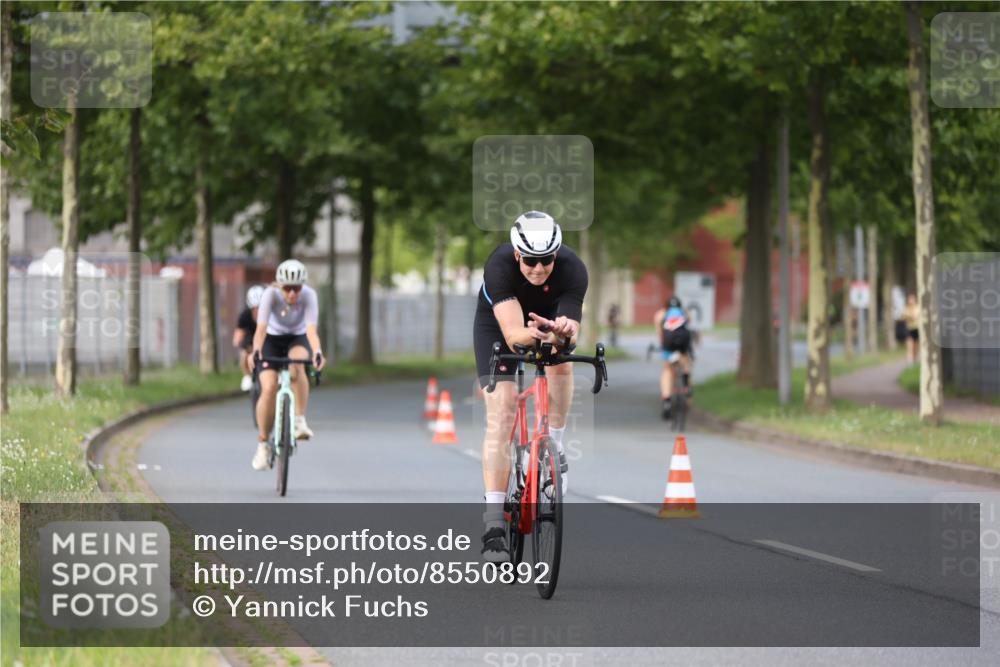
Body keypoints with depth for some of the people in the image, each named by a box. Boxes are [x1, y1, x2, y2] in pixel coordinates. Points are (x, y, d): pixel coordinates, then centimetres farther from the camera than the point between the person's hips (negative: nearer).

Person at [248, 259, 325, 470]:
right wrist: (256, 351, -57)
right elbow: (261, 328, -37)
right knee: (269, 388, -20)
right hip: (272, 340, 0)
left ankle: (300, 421, -27)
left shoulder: (309, 295, -26)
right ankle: (263, 444, -3)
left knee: (296, 367, -36)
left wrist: (317, 351, -56)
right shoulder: (270, 294, -27)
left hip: (298, 339, 0)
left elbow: (311, 330, -36)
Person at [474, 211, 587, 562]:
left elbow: (569, 337, -38)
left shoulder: (572, 269, -33)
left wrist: (562, 333, -61)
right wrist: (532, 334, -69)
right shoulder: (499, 266, -38)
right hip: (498, 323, -3)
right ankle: (494, 524, -20)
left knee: (561, 360, -31)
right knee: (501, 414, -16)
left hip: (549, 315, 3)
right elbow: (513, 334, -47)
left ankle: (555, 446, -7)